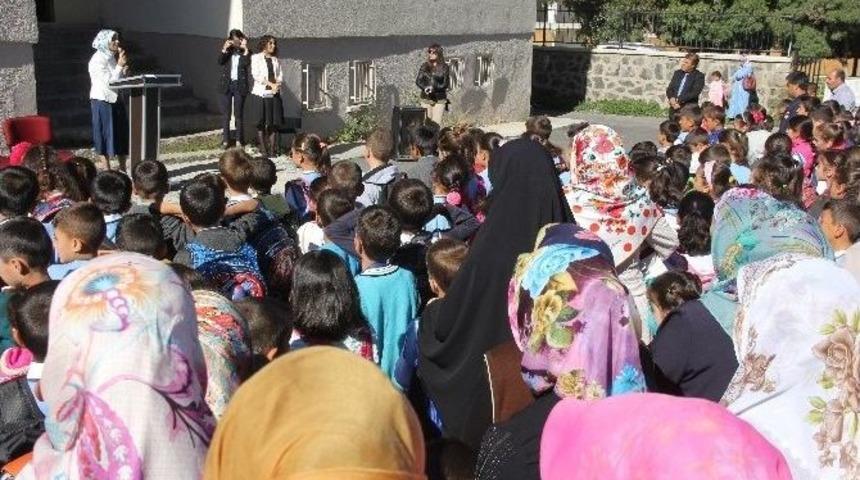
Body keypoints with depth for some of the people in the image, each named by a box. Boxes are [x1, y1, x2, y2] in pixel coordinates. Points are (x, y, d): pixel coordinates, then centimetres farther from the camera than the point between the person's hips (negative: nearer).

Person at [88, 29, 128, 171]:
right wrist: (120, 65, -22)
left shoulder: (112, 58, 11)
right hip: (102, 102, -8)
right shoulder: (98, 60, -14)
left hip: (115, 100, 8)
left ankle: (123, 170, 18)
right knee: (105, 137, -2)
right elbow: (109, 82, -20)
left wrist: (124, 70, -2)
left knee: (122, 135, 10)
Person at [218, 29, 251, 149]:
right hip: (226, 85, 1)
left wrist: (245, 49, -16)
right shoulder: (226, 50, 8)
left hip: (239, 85, -1)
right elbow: (220, 61, -8)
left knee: (238, 114, 1)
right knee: (226, 114, 3)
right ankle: (225, 140, 7)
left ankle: (239, 140, 6)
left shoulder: (246, 52, 4)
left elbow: (246, 64, -15)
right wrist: (225, 48, -18)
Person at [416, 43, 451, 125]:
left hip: (439, 100, -2)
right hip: (426, 99, 2)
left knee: (436, 124, -9)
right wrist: (425, 88, -16)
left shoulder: (444, 67, 2)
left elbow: (445, 84, -2)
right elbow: (418, 81, 4)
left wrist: (434, 88, -17)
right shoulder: (424, 66, 9)